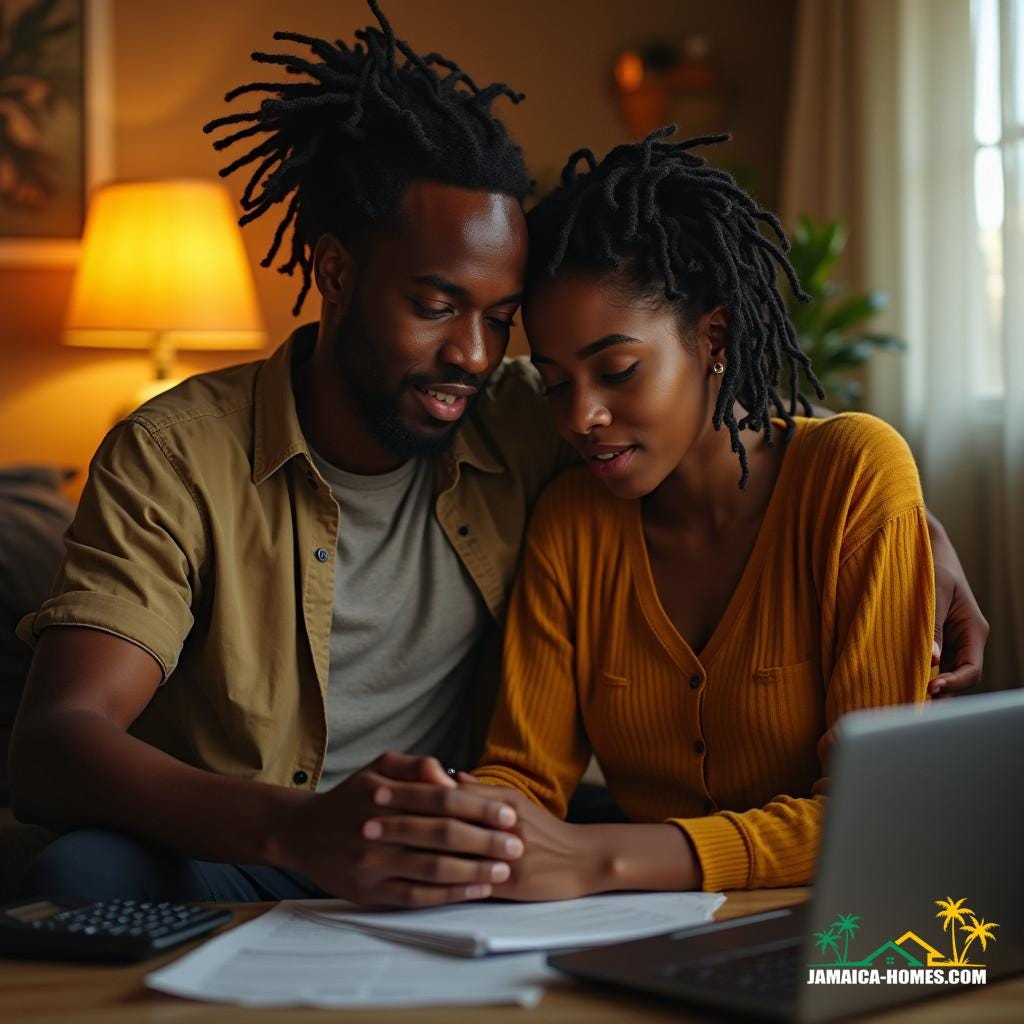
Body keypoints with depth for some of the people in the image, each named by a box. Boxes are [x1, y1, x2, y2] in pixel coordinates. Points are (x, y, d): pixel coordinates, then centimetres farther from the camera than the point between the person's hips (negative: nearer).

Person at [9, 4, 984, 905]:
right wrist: (298, 830, -43)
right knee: (85, 873, -34)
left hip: (457, 859, 2)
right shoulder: (175, 457, -11)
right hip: (225, 860, -2)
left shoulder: (523, 419, 0)